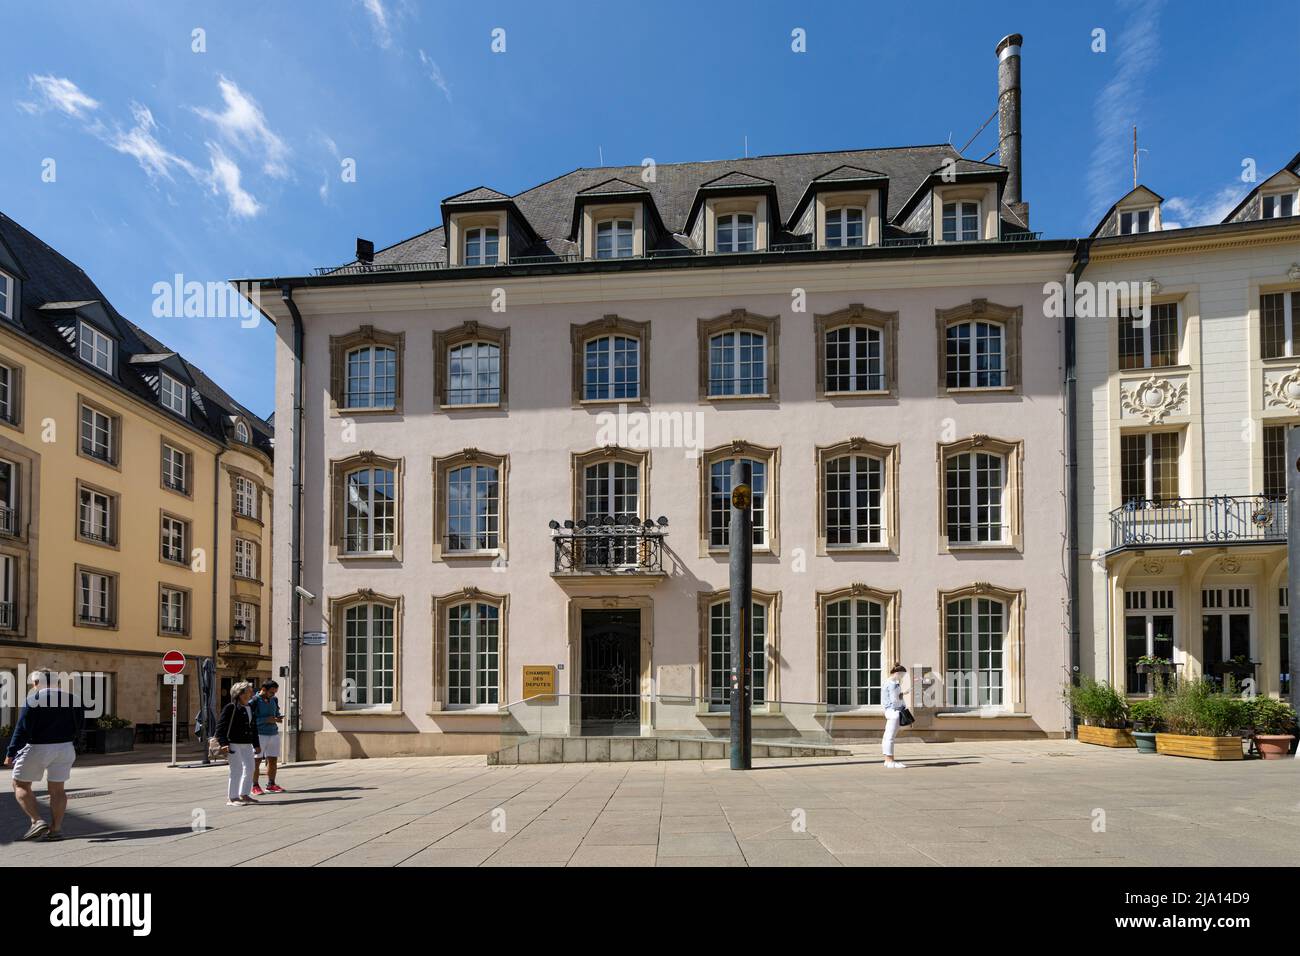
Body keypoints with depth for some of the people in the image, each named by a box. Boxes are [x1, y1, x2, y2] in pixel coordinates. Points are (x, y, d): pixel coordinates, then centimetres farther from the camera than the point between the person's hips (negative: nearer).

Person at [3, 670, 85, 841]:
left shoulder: (34, 698, -9)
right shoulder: (72, 698, 7)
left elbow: (22, 728, -13)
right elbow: (80, 726, 10)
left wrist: (11, 753, -11)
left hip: (37, 748, -5)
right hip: (65, 749, 5)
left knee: (20, 785, 9)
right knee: (57, 789, 9)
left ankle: (36, 821, -5)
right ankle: (56, 828, 6)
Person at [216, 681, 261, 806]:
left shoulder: (250, 708, 14)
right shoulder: (230, 708, -9)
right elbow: (220, 726, -12)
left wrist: (256, 744, 20)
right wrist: (223, 743, -20)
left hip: (247, 745, 8)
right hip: (233, 744, -8)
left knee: (249, 769, 9)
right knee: (236, 770, -5)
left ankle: (244, 795, 22)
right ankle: (232, 797, 6)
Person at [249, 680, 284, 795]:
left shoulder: (274, 700, 13)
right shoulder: (254, 701, -9)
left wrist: (278, 719, 2)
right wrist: (266, 720, -20)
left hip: (274, 733, 7)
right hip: (259, 734, -7)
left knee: (273, 760, 10)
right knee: (256, 761, -2)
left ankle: (271, 785, 21)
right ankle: (255, 786, 8)